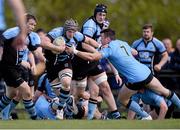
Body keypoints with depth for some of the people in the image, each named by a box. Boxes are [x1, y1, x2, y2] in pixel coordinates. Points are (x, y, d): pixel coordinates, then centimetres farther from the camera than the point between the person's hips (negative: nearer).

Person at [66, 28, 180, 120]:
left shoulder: (109, 49, -8)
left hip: (135, 80, -6)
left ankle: (146, 116, 15)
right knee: (164, 92, 21)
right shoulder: (123, 43, 13)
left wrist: (75, 51, -11)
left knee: (122, 99, 16)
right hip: (146, 73, 6)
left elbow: (91, 57, -19)